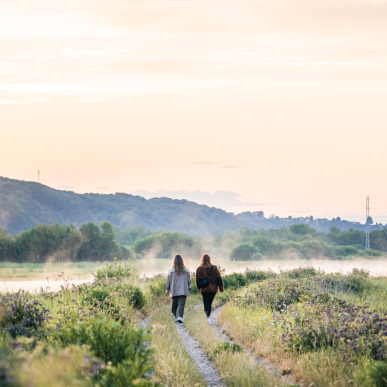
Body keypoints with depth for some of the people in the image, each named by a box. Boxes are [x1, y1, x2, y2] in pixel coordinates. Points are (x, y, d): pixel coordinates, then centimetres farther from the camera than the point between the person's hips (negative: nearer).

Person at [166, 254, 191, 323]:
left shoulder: (171, 270, -3)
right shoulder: (186, 270, 0)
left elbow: (168, 280, 2)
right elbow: (189, 279, 6)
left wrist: (167, 289, 11)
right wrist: (188, 288, 17)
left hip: (174, 291, 0)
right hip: (183, 291, 0)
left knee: (174, 304, 12)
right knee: (181, 303, -5)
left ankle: (175, 317, 18)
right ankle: (180, 316, -21)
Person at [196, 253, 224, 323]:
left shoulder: (199, 269, -3)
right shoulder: (214, 268, -3)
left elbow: (198, 280, 5)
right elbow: (219, 279, -3)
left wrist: (199, 287, 22)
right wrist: (221, 288, 2)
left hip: (204, 289, -1)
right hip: (213, 289, 1)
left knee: (206, 304, -3)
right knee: (210, 303, 15)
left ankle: (208, 316, -24)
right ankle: (208, 316, 20)